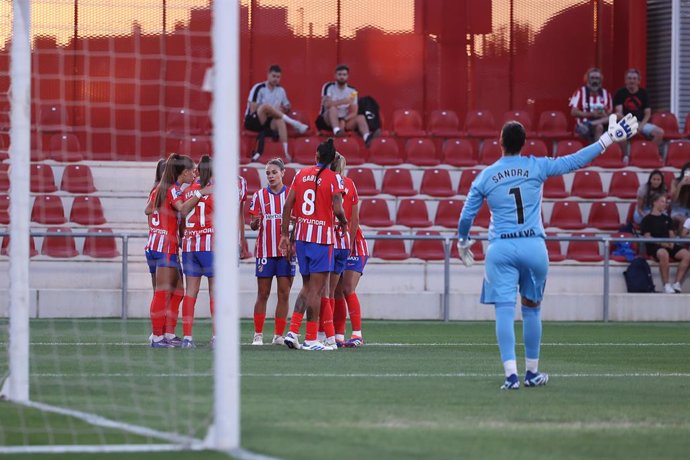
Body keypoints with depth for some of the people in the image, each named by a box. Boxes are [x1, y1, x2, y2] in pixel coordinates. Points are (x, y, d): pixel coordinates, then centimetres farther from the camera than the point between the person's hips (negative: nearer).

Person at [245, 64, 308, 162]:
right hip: (253, 121, -4)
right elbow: (253, 109, -12)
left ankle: (286, 153, -43)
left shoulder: (281, 90, 13)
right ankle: (294, 123, -32)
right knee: (266, 106, -34)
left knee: (280, 120, -32)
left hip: (270, 122, 4)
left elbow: (287, 107, 20)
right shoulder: (259, 88, -5)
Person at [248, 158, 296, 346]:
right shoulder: (259, 196, 6)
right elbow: (253, 226, 5)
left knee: (284, 293, 0)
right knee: (262, 294, 1)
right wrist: (256, 221, -18)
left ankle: (279, 335, 5)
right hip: (265, 251, 0)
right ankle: (258, 334, 5)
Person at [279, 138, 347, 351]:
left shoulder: (301, 174, 7)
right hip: (322, 237, -5)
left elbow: (287, 206, 5)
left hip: (301, 237, 5)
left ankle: (292, 331, 6)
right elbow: (337, 209, -17)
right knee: (316, 289, -2)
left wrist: (284, 235, 10)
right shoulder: (334, 178, -7)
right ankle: (311, 339, -2)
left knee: (307, 286, 17)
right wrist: (344, 221, 5)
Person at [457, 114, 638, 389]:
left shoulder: (485, 176, 5)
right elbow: (575, 161, 0)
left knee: (504, 310, -3)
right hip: (533, 246, 0)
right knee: (531, 309, 14)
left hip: (500, 249, 0)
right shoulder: (536, 167, 2)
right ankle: (532, 372, 21)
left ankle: (511, 373, -15)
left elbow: (466, 215, 10)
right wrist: (609, 138, 6)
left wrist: (462, 242, 28)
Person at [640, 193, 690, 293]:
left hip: (669, 245, 6)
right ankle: (666, 285, -34)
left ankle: (677, 284, -22)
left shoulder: (667, 219, 24)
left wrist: (672, 242, -6)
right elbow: (647, 237, -3)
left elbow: (671, 234, 18)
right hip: (654, 246, -6)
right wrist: (661, 243, -18)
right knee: (664, 254, -41)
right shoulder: (647, 219, 7)